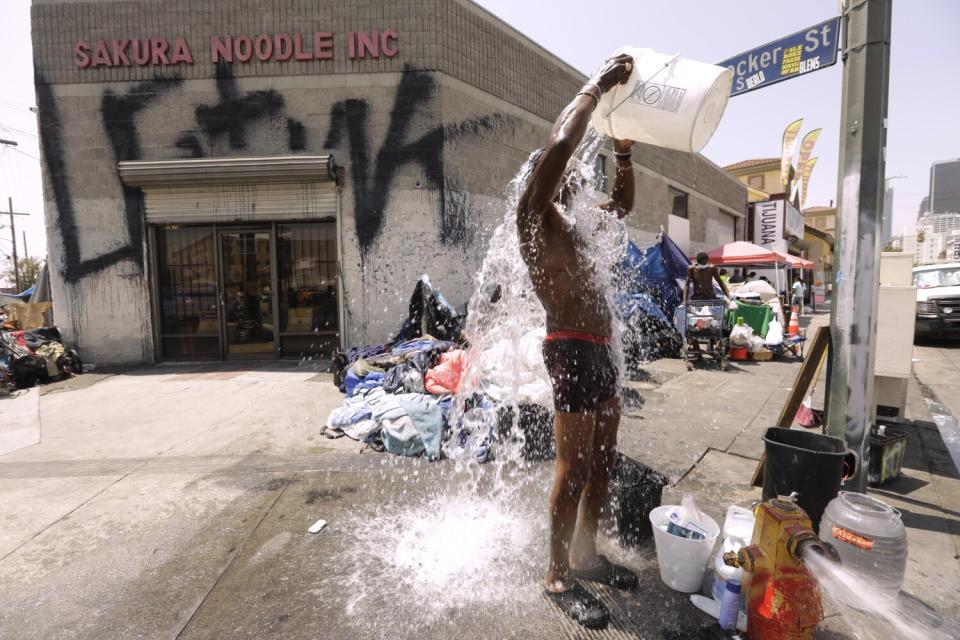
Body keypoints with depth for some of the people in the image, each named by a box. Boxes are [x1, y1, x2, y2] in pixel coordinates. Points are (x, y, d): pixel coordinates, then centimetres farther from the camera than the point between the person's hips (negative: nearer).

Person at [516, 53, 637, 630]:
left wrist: (623, 150, 22)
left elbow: (624, 204, 34)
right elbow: (561, 142, -20)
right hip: (574, 353, -9)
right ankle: (559, 576, 15)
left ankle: (587, 555, 31)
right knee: (574, 469, -2)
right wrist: (599, 84, -5)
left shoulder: (571, 223, 21)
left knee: (603, 462, 15)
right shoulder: (534, 213, -4)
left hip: (602, 352, 9)